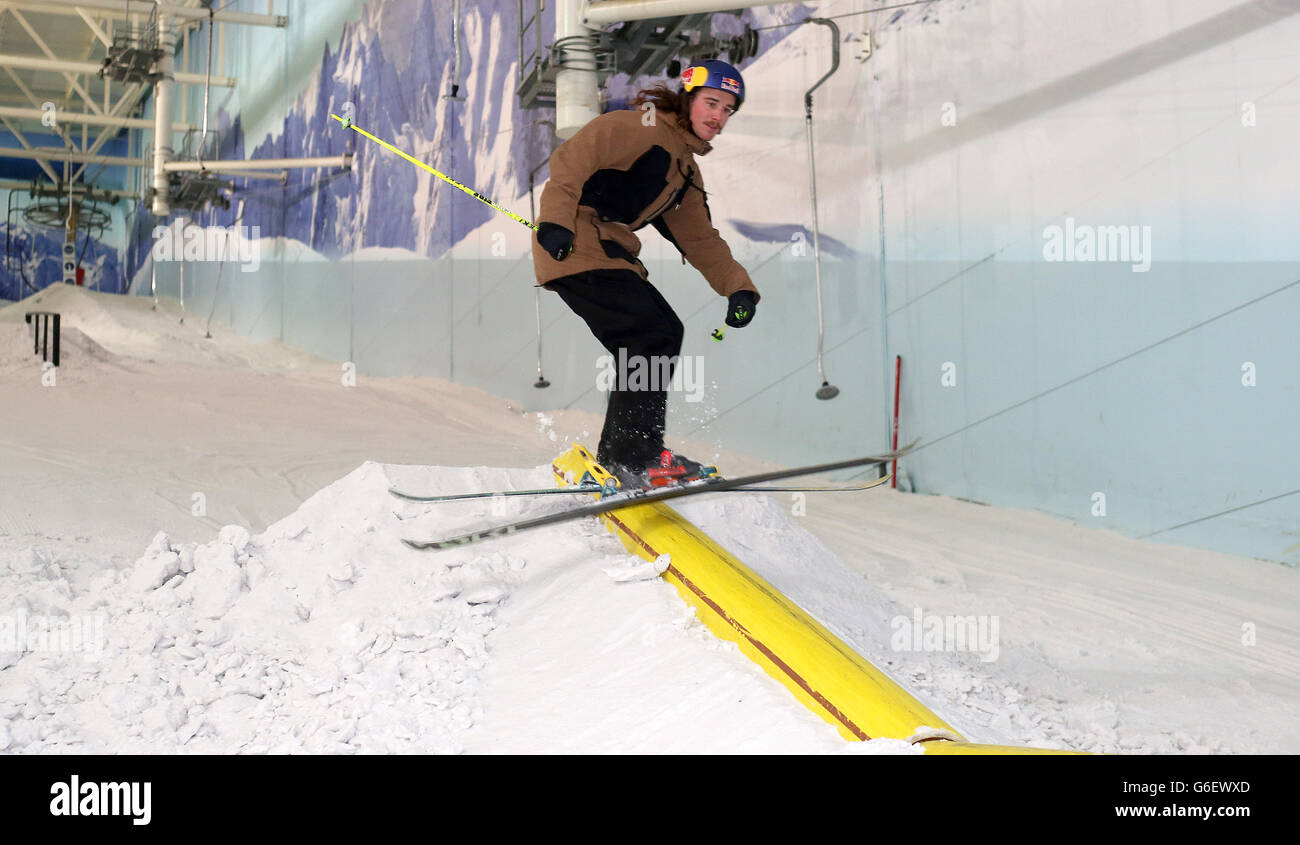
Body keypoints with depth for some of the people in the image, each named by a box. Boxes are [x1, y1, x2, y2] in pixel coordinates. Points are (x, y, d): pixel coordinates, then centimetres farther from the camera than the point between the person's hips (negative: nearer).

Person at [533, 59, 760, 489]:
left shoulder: (687, 168, 23)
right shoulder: (643, 126, -6)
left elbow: (700, 239, 22)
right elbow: (571, 159, -16)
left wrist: (738, 287, 10)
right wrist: (557, 218, -28)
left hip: (609, 251, 10)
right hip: (574, 244, -10)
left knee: (666, 332, 9)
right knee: (652, 335, -15)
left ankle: (619, 453, 15)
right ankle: (632, 457, -9)